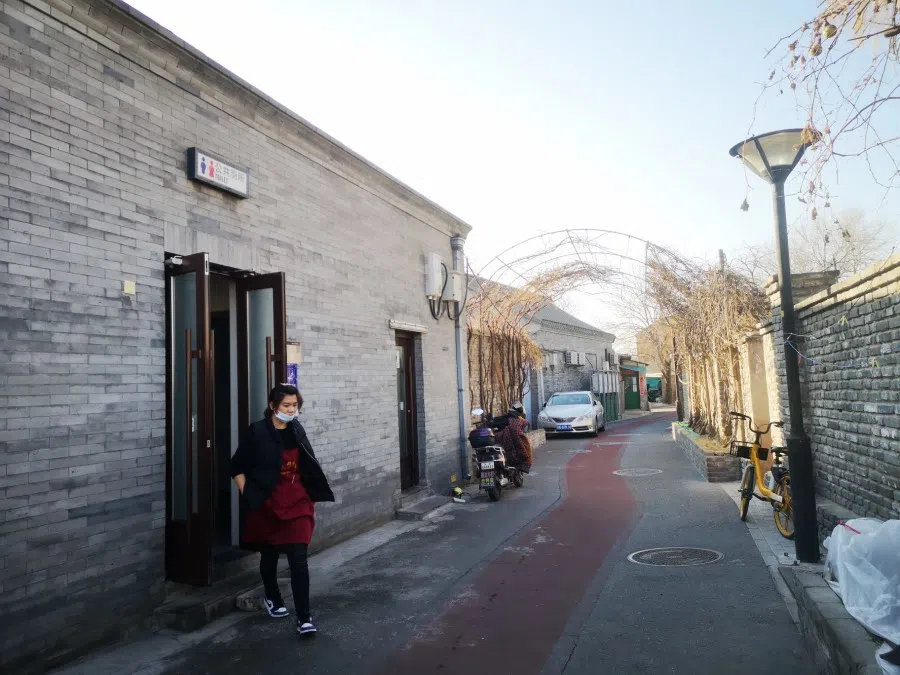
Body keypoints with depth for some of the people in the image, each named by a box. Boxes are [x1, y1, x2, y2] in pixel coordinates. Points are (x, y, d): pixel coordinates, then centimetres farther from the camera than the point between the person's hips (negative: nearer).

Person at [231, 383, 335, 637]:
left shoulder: (297, 430, 2)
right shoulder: (256, 432, -11)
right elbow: (237, 468, -5)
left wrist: (313, 497, 11)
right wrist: (248, 497, -10)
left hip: (297, 502, 2)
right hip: (267, 503, -2)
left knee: (299, 559, -6)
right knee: (269, 555, 17)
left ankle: (304, 618, 0)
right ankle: (272, 599, 44)